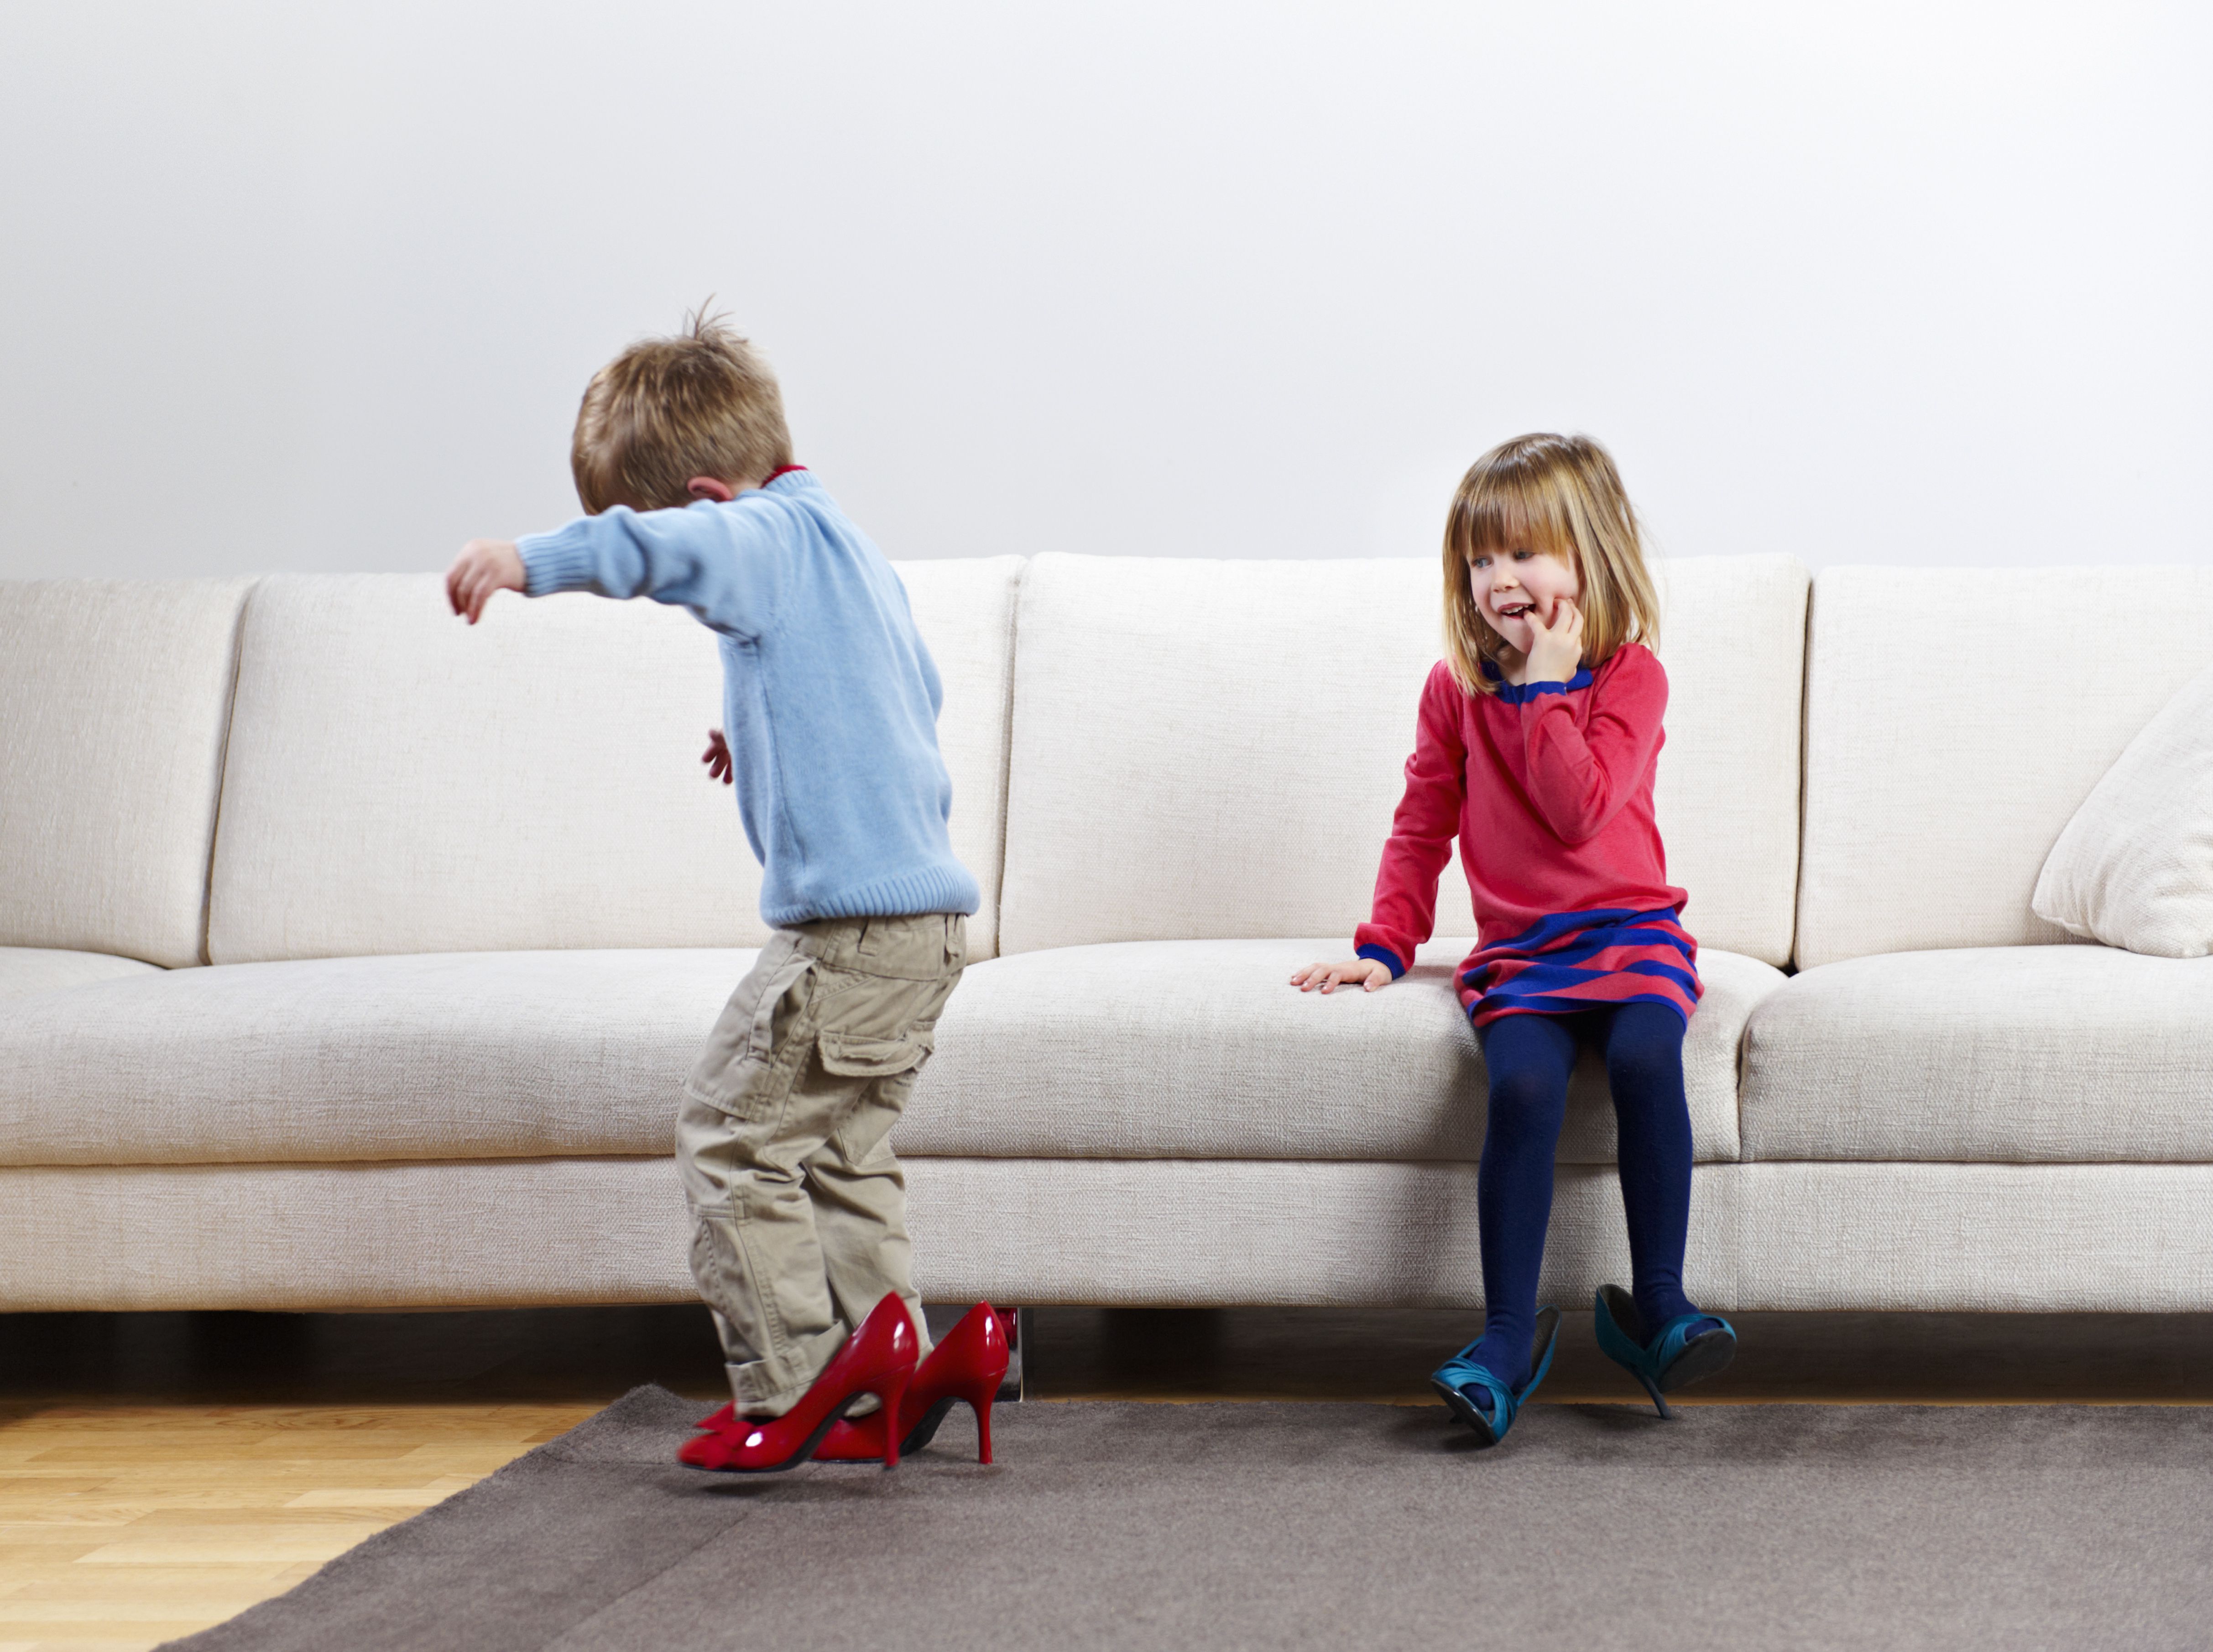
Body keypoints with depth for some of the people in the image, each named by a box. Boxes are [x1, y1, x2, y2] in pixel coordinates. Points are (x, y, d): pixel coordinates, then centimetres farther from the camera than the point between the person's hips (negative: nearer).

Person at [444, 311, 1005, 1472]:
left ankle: (793, 1385, -1)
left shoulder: (774, 539, -10)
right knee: (841, 1150, 18)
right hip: (926, 908, 10)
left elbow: (673, 547, -34)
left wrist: (533, 561, -47)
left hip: (848, 920, -10)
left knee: (730, 1137, -2)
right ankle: (889, 1376, 18)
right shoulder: (852, 551, 20)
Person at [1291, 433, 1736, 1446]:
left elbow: (1579, 809, -16)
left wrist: (1543, 683, -15)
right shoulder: (1456, 687, 10)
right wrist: (1384, 945, 7)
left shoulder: (1629, 676, -1)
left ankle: (1656, 1304, -21)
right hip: (1516, 951, 2)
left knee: (1644, 1056, -33)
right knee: (1524, 1085, -29)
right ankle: (1509, 1334, -22)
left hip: (1629, 931, -1)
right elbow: (1422, 828, 17)